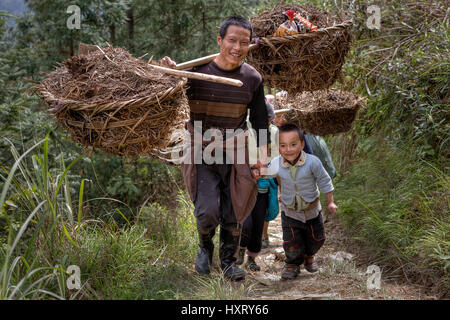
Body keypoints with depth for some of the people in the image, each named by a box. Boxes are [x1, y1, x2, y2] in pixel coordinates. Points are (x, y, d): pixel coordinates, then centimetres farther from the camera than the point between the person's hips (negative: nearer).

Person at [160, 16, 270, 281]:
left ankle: (228, 261, 29)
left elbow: (260, 120, 7)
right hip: (202, 153, -2)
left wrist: (263, 154, -2)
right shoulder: (197, 70, -9)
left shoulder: (253, 78, -2)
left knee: (233, 214, 7)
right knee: (207, 211, -11)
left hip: (235, 154, 2)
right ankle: (205, 247, 21)